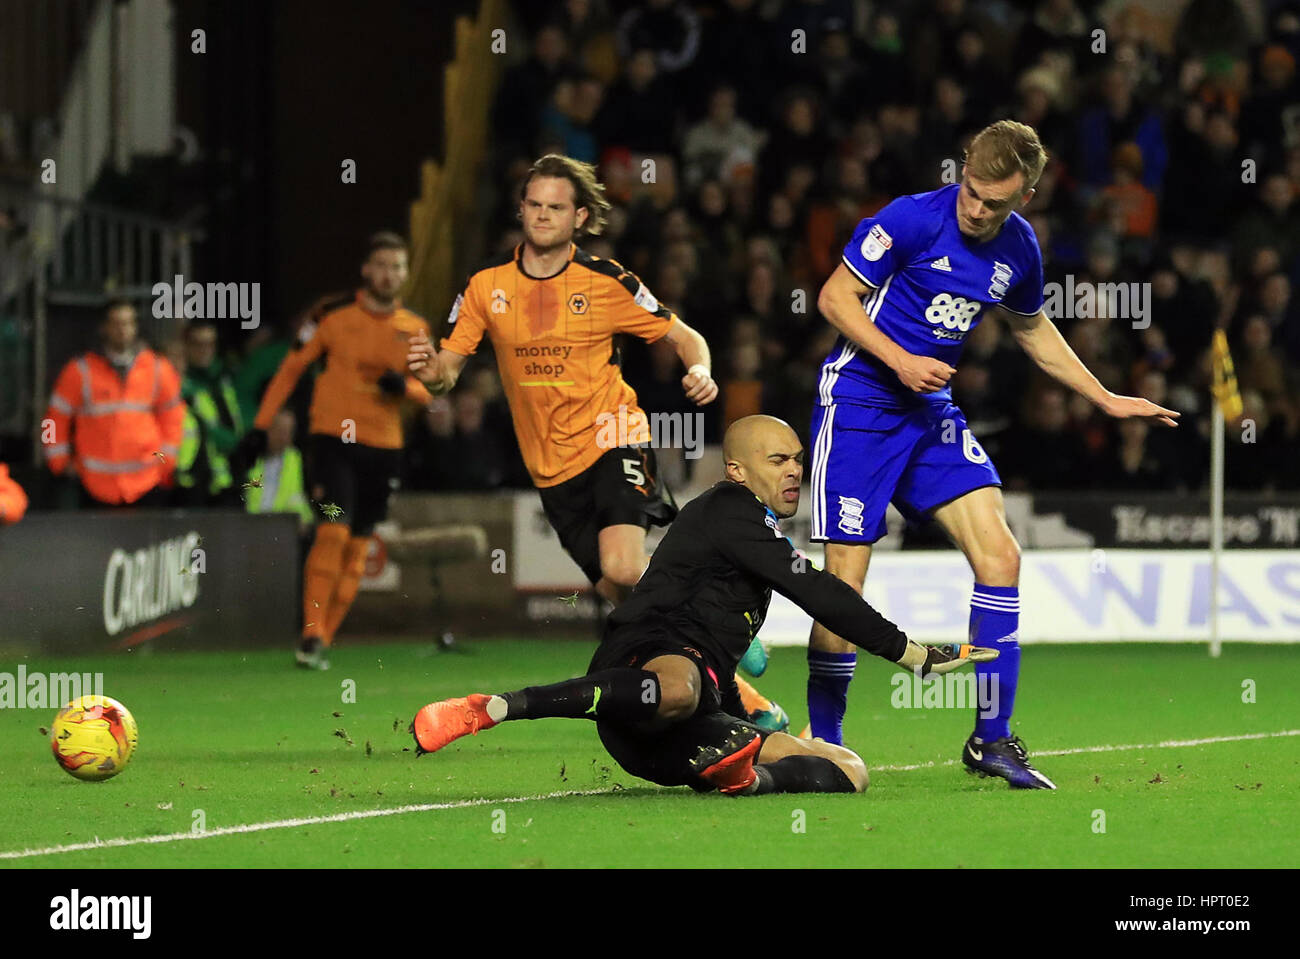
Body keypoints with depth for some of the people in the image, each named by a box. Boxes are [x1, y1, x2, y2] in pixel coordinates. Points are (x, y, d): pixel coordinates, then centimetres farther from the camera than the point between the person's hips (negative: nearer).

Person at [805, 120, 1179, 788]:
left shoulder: (1019, 250, 3)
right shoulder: (911, 220, -15)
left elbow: (1032, 329, 22)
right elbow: (835, 296, -9)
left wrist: (1107, 399, 23)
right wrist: (900, 360, -21)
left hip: (931, 414, 5)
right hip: (858, 405, -5)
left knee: (999, 554, -8)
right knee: (844, 580, -9)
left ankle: (992, 739, -1)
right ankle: (823, 744, 7)